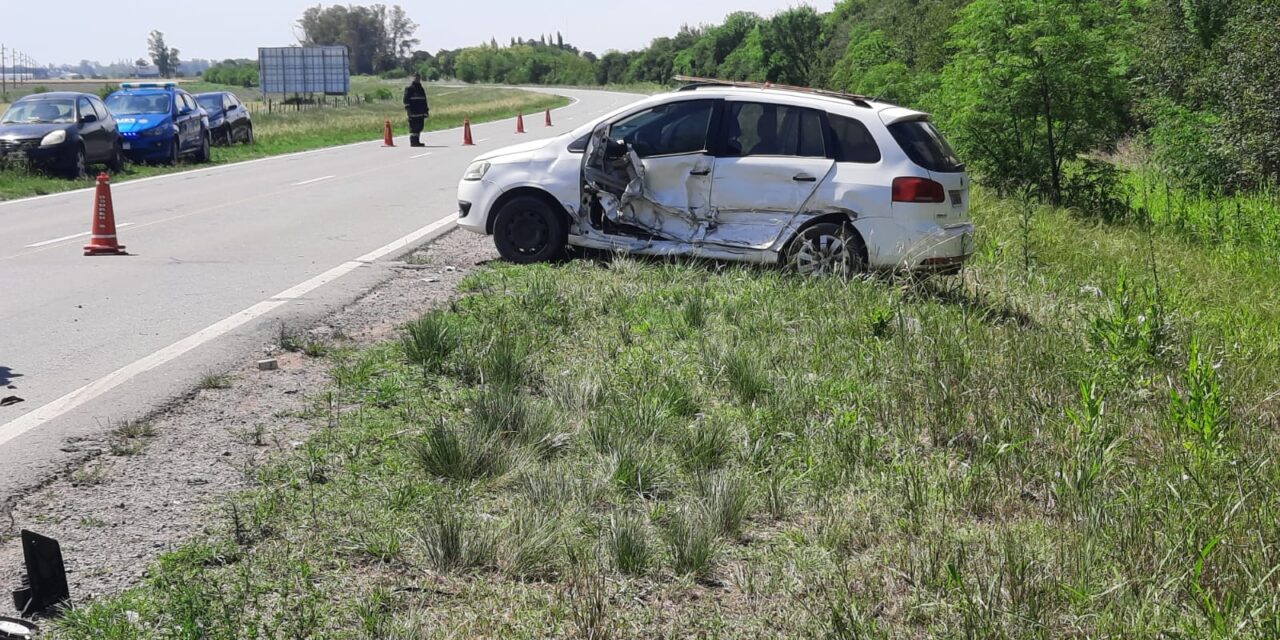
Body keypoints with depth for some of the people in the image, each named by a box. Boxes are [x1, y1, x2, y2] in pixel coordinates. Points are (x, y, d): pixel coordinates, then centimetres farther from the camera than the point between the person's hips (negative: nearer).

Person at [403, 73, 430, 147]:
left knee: (419, 127, 7)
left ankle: (417, 141, 12)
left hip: (421, 113, 7)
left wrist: (426, 111, 22)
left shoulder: (421, 89, 22)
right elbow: (406, 100, -6)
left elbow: (424, 101, 26)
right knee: (413, 127, -10)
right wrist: (408, 109, -15)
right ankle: (413, 142, -9)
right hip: (413, 113, -7)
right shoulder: (409, 89, 0)